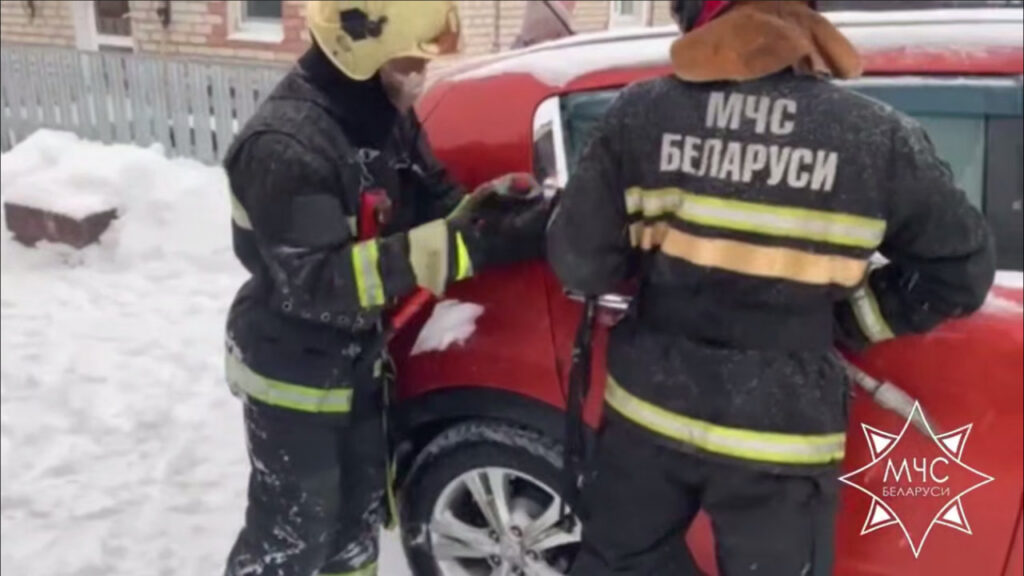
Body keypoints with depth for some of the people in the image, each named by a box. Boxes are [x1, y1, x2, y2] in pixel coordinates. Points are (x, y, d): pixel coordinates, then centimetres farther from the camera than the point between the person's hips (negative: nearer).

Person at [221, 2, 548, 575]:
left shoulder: (388, 117, -1)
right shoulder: (286, 143, -28)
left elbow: (431, 206, 7)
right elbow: (312, 281, -34)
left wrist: (486, 209, -17)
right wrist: (459, 246, -40)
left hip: (360, 363, 8)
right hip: (294, 374, -8)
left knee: (359, 514, 24)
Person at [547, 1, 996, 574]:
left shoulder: (642, 112, -8)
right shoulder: (877, 136, -9)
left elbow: (579, 263, -6)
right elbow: (962, 270, 0)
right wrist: (854, 318, 10)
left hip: (651, 406, 0)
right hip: (780, 434, 1)